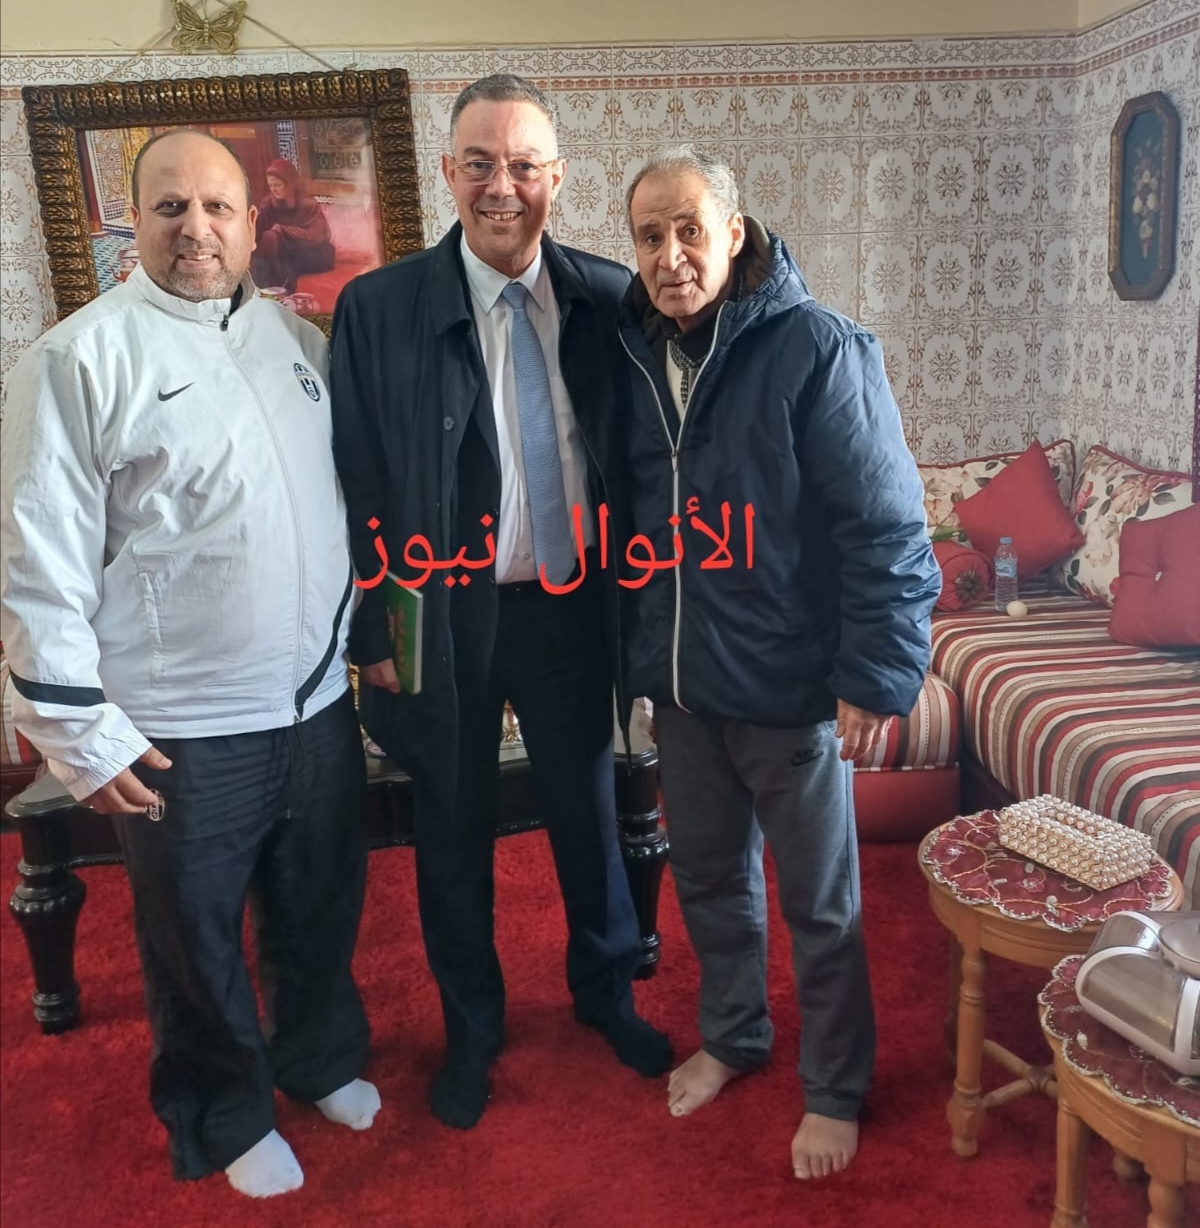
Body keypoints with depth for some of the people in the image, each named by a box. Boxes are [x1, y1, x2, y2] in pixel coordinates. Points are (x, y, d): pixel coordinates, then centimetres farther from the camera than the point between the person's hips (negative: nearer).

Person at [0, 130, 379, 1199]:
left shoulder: (300, 339, 6)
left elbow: (349, 501, 16)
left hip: (320, 703, 5)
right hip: (181, 734, -5)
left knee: (323, 907, 20)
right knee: (198, 935, 14)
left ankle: (321, 1059, 46)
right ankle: (226, 1117, 38)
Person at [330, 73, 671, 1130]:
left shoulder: (607, 298, -3)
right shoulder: (378, 308, -8)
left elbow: (634, 454, 3)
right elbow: (358, 481, -5)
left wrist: (633, 599, 1)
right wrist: (376, 631, -6)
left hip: (573, 607, 2)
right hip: (447, 615, -1)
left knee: (590, 812, 17)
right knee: (455, 832, 15)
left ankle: (606, 992, 43)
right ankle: (472, 1026, 39)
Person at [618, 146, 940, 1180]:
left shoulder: (816, 348, -14)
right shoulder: (637, 355, 3)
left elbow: (887, 523, -16)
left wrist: (879, 675, -17)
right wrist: (634, 653, 11)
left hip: (789, 686, -5)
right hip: (678, 683, 6)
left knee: (821, 903, 12)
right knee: (709, 878, 21)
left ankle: (836, 1091, 33)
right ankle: (731, 1035, 45)